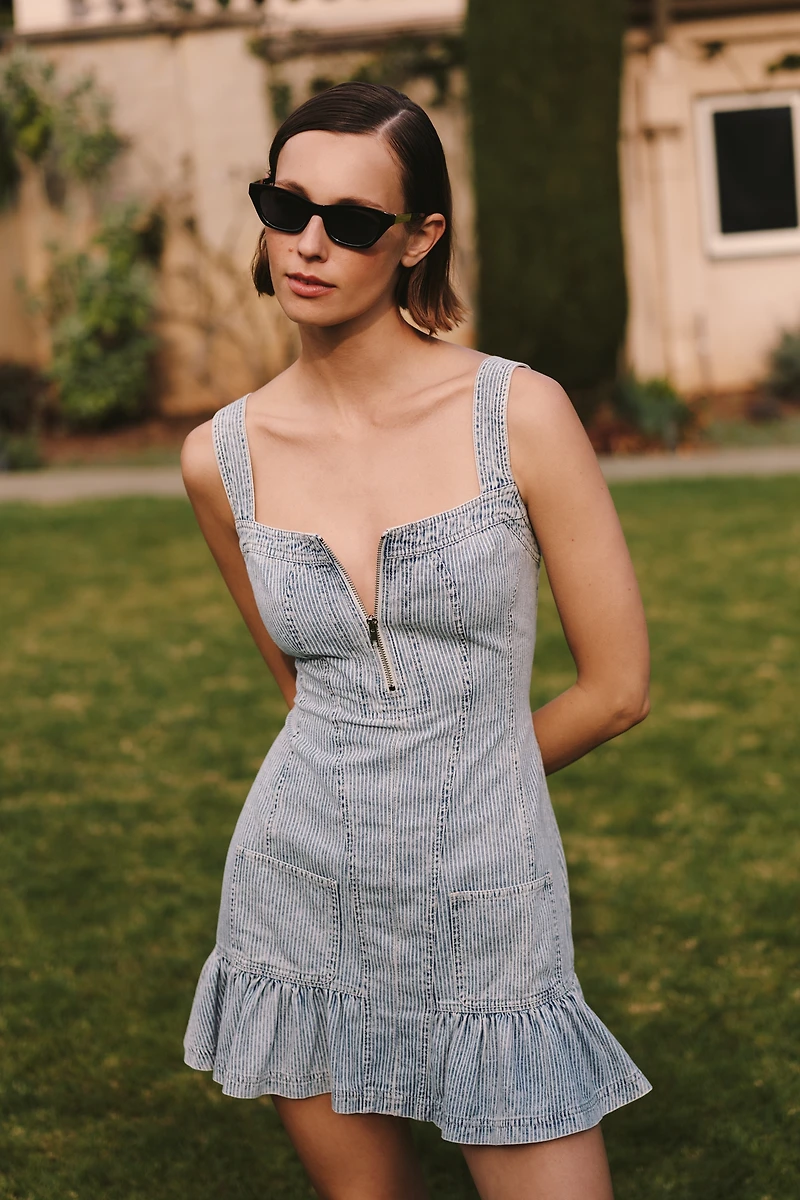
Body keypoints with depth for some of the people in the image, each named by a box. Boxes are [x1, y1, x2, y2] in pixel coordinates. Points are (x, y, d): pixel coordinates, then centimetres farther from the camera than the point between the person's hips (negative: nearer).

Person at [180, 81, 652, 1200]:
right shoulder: (223, 458, -1)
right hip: (303, 902, 3)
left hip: (491, 915, -2)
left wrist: (458, 777, 7)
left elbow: (619, 688, -5)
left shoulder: (522, 414, -11)